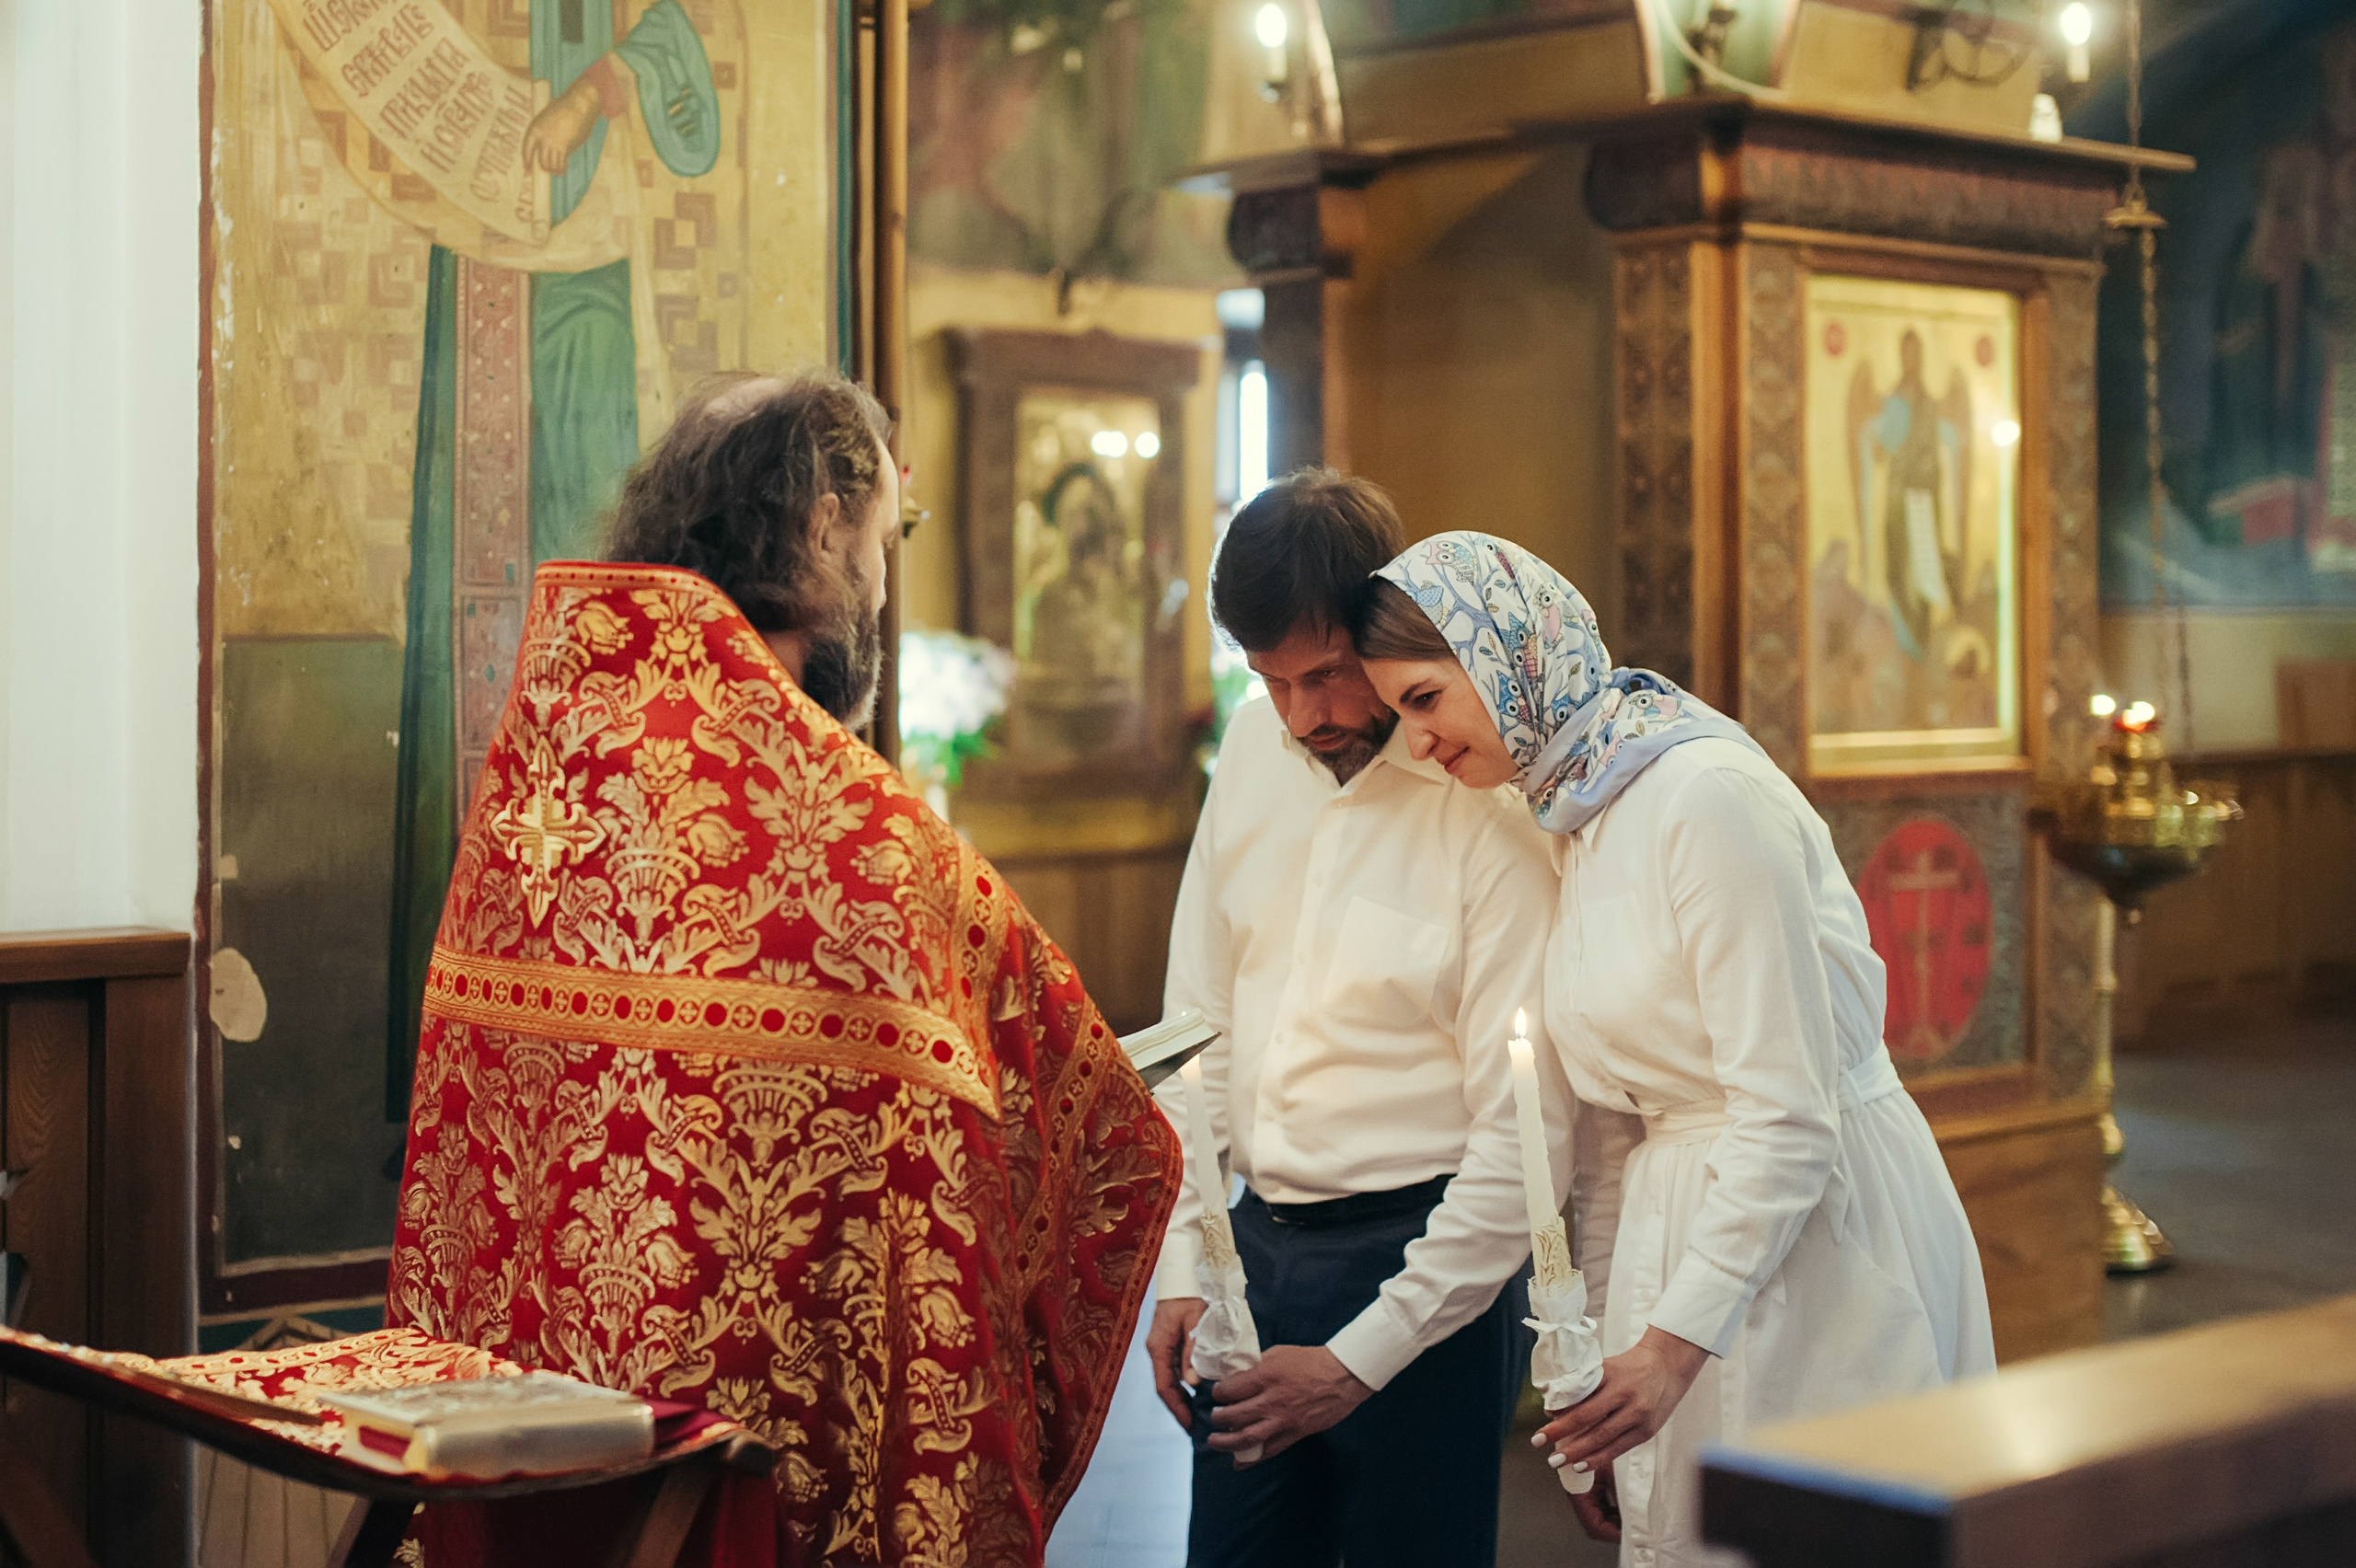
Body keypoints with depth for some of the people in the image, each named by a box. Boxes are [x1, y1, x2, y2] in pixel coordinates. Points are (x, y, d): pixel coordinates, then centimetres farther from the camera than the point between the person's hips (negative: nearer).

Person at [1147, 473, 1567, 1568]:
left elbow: (1524, 1144, -15)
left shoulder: (1496, 806, -15)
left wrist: (1360, 1362, -14)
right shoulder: (1253, 750, 3)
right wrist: (1181, 1265, 7)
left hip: (1424, 1264, -5)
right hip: (1259, 1239, 5)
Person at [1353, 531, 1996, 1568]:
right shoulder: (1575, 817, 8)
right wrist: (1602, 1335, 12)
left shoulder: (1706, 796, -19)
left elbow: (1790, 1114, -21)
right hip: (1686, 1228, 8)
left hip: (1818, 1241, -8)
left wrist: (1676, 1341, -23)